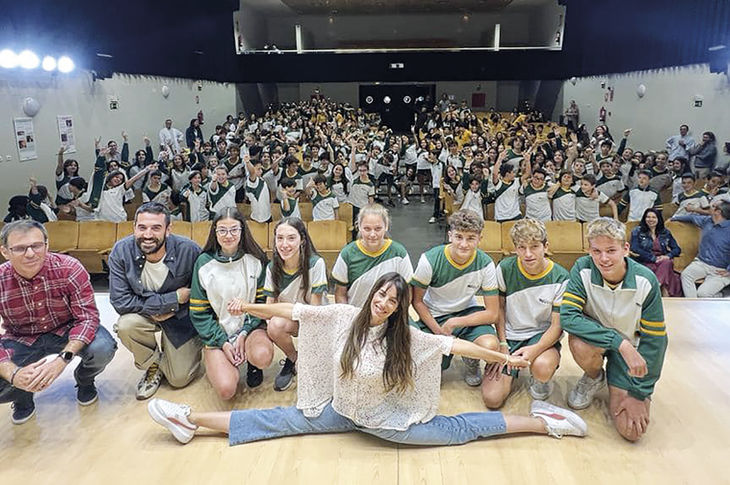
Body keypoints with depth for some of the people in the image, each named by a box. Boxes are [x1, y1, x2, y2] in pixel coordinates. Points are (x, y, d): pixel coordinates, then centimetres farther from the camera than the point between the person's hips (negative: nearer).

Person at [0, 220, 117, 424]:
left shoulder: (69, 269, -23)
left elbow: (88, 317, -23)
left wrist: (62, 358, -39)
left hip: (67, 330, -1)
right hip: (22, 341, 1)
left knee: (102, 348, -32)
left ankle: (84, 380, 8)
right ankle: (22, 396, 15)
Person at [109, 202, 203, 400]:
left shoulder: (188, 250, -25)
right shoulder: (121, 251, -22)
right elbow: (120, 302, -24)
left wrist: (172, 309, -17)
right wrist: (173, 298, -26)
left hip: (181, 316, -1)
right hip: (144, 314, 2)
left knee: (180, 379, -3)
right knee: (125, 326, -32)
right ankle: (153, 364, 1)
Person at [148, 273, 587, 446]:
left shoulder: (406, 337, -16)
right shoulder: (343, 316, -12)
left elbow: (453, 344, -15)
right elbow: (297, 310, -12)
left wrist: (502, 357, -15)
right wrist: (251, 308, -15)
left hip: (388, 417, -2)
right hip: (341, 408, 2)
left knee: (457, 429, -7)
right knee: (279, 421, 1)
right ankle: (192, 419, 9)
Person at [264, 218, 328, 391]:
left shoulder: (315, 263, -20)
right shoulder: (272, 267, -5)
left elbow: (315, 308, -17)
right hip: (289, 319, 3)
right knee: (275, 325, -32)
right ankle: (293, 359, -2)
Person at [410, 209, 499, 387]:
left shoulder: (485, 264, -17)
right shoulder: (430, 260, -21)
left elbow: (492, 313, -14)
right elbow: (417, 301, -8)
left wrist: (453, 323, -22)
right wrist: (438, 332, -17)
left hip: (467, 312, 0)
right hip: (434, 316, 0)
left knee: (490, 345, -29)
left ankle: (471, 362, 9)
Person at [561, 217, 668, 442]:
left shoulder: (645, 281, -21)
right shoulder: (583, 269, -22)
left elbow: (655, 339, -14)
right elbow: (567, 316, -30)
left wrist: (639, 394, -13)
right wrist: (619, 342, -39)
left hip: (631, 346, 0)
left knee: (631, 430, -13)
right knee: (580, 345, -38)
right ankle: (595, 378, 0)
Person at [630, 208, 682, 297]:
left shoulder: (665, 232, 19)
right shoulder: (637, 231, 10)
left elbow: (677, 249, 15)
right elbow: (635, 249, -4)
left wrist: (668, 256, -9)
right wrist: (654, 258, -13)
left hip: (663, 261, 3)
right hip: (646, 263, -2)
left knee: (667, 262, -33)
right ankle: (664, 290, -33)